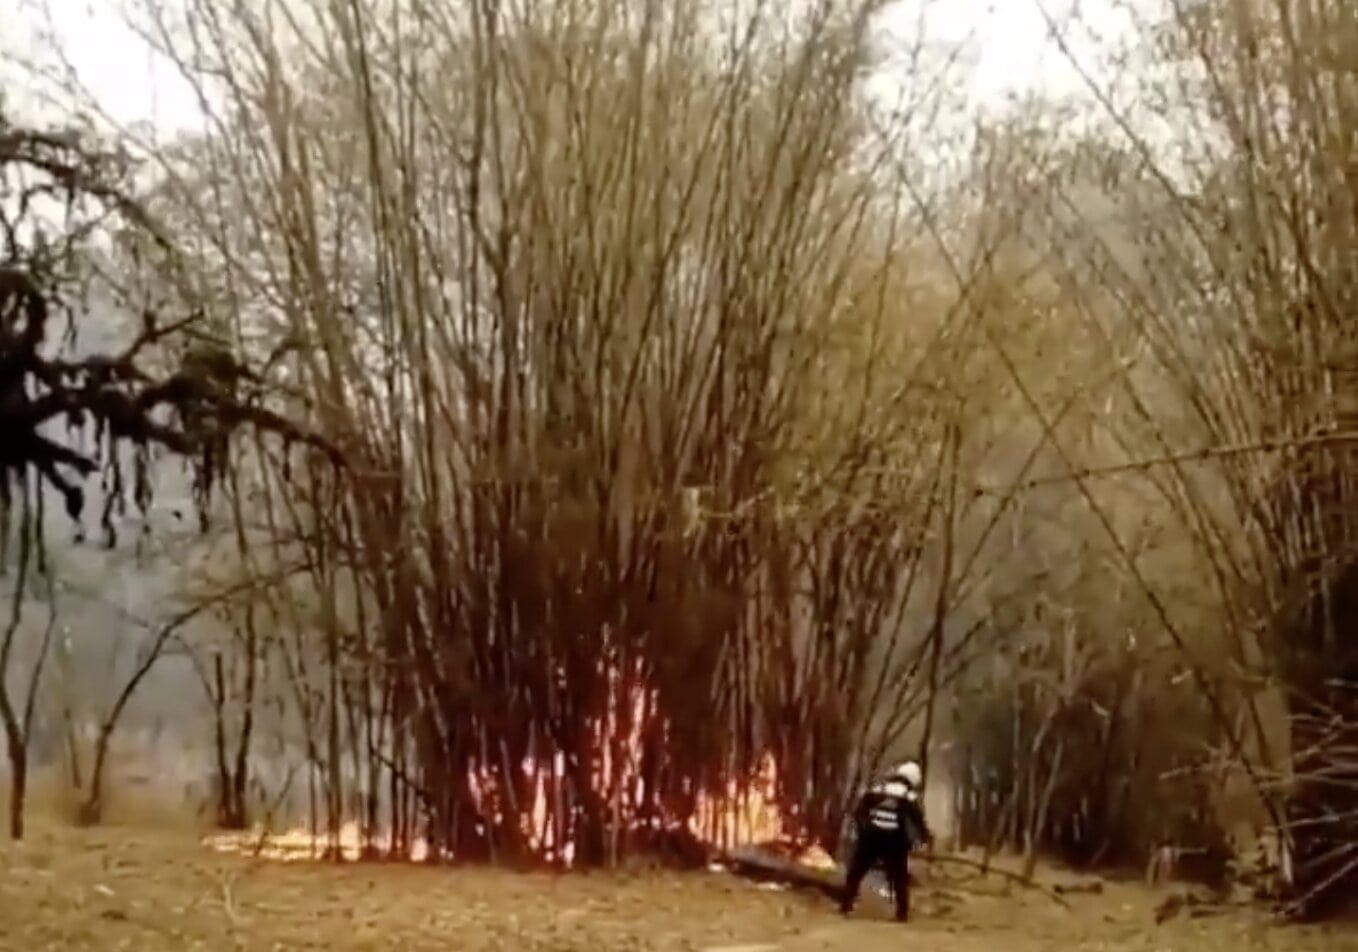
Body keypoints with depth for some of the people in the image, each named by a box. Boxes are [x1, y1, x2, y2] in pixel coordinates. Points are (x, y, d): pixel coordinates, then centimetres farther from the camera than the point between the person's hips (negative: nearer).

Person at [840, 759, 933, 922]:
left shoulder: (876, 790, 12)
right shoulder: (910, 797, 4)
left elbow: (859, 810, 12)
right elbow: (917, 820, -1)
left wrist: (861, 828, 24)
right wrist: (926, 837, 12)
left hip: (870, 836, 2)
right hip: (895, 841, -2)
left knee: (855, 872, 14)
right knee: (900, 877, 11)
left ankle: (846, 905, 12)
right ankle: (902, 912, 6)